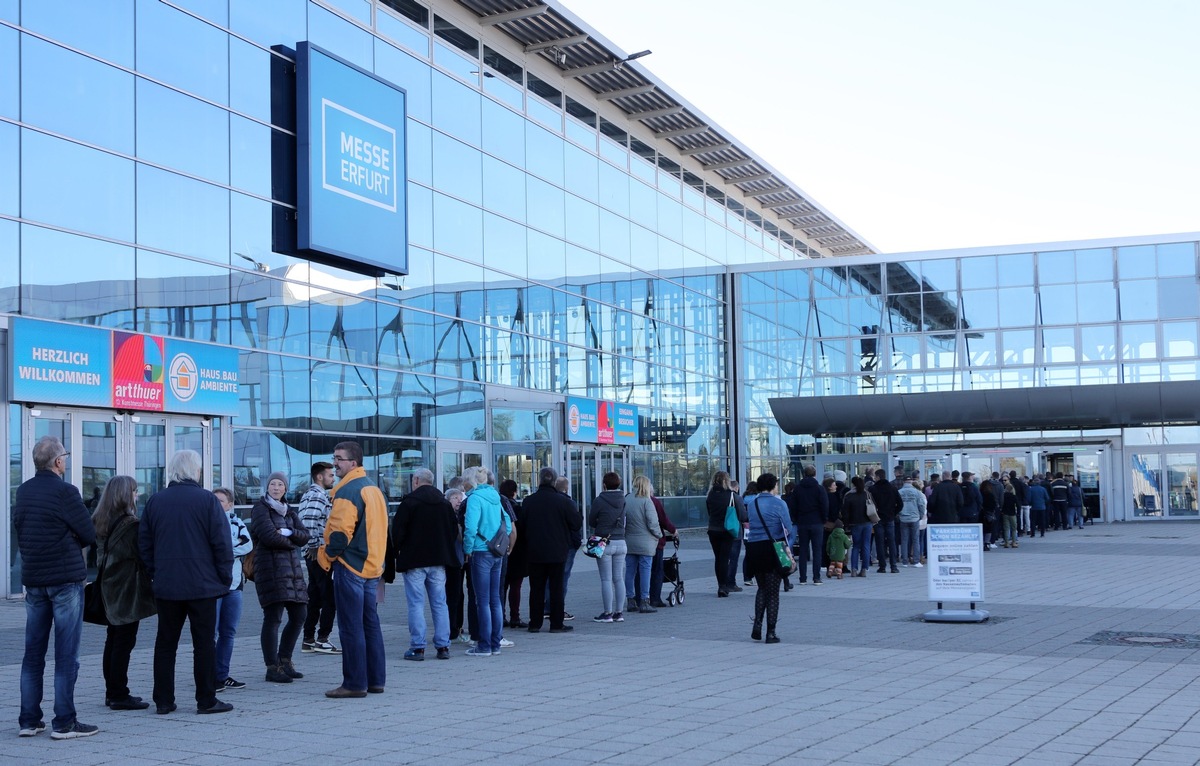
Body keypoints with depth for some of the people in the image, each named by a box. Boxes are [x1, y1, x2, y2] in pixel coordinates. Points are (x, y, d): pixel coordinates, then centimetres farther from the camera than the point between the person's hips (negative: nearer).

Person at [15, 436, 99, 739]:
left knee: (33, 653, 12)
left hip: (33, 579, 7)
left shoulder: (23, 492, 7)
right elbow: (89, 535, -9)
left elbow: (19, 531, 12)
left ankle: (29, 720, 15)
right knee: (66, 654, -2)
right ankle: (64, 722, -1)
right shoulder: (65, 492, -13)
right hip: (65, 578, -6)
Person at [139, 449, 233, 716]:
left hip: (166, 585, 4)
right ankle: (206, 700, 4)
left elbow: (144, 543, 9)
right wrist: (225, 577, 1)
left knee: (165, 643, 10)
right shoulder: (207, 500, -7)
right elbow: (222, 542, -8)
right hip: (202, 584, -4)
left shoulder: (155, 501, 5)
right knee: (204, 643, 2)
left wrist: (155, 574, 16)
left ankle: (163, 700, 11)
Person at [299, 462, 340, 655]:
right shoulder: (318, 496, -13)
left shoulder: (308, 494, 19)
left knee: (315, 598, 13)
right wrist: (315, 546, -16)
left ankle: (308, 639, 17)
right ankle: (322, 640, -5)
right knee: (329, 598, -6)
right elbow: (309, 523, -25)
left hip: (313, 554, 10)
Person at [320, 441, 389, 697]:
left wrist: (327, 555, -5)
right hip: (372, 566, 9)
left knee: (351, 628, -4)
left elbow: (340, 532, -20)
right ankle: (375, 680, 16)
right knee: (371, 624, 12)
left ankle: (354, 683, -2)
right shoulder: (374, 489, 15)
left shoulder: (347, 491, -15)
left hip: (350, 567, -9)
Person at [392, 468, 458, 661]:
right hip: (438, 560, 5)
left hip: (414, 560, -5)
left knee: (416, 604, -2)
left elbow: (398, 529, -9)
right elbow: (454, 529, 14)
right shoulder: (444, 502, 10)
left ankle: (417, 647, -4)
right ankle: (443, 646, 7)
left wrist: (398, 550, 6)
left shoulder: (409, 501, -9)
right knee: (440, 603, 8)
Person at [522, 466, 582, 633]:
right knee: (556, 588, 5)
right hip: (557, 552, -2)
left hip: (534, 552, 2)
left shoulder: (528, 501, -3)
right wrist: (568, 539, 14)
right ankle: (556, 624, 5)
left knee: (536, 588, 9)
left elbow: (522, 527, 4)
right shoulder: (563, 501, -9)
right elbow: (576, 524, -4)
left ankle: (535, 623, 12)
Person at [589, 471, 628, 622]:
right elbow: (623, 521, 9)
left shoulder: (599, 501, -12)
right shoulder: (622, 500, 4)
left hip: (605, 543, -5)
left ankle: (608, 613, 1)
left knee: (606, 580, -1)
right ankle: (618, 612, 12)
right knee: (619, 578, 9)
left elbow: (591, 522, -2)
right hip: (621, 542, 5)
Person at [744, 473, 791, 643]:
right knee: (773, 591, 5)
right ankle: (770, 633, 5)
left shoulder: (751, 504, 9)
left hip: (754, 548, 4)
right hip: (773, 548, -4)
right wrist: (789, 552, 1)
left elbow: (752, 525, 6)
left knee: (762, 588, 20)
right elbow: (788, 528, -7)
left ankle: (757, 623, 3)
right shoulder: (778, 503, -6)